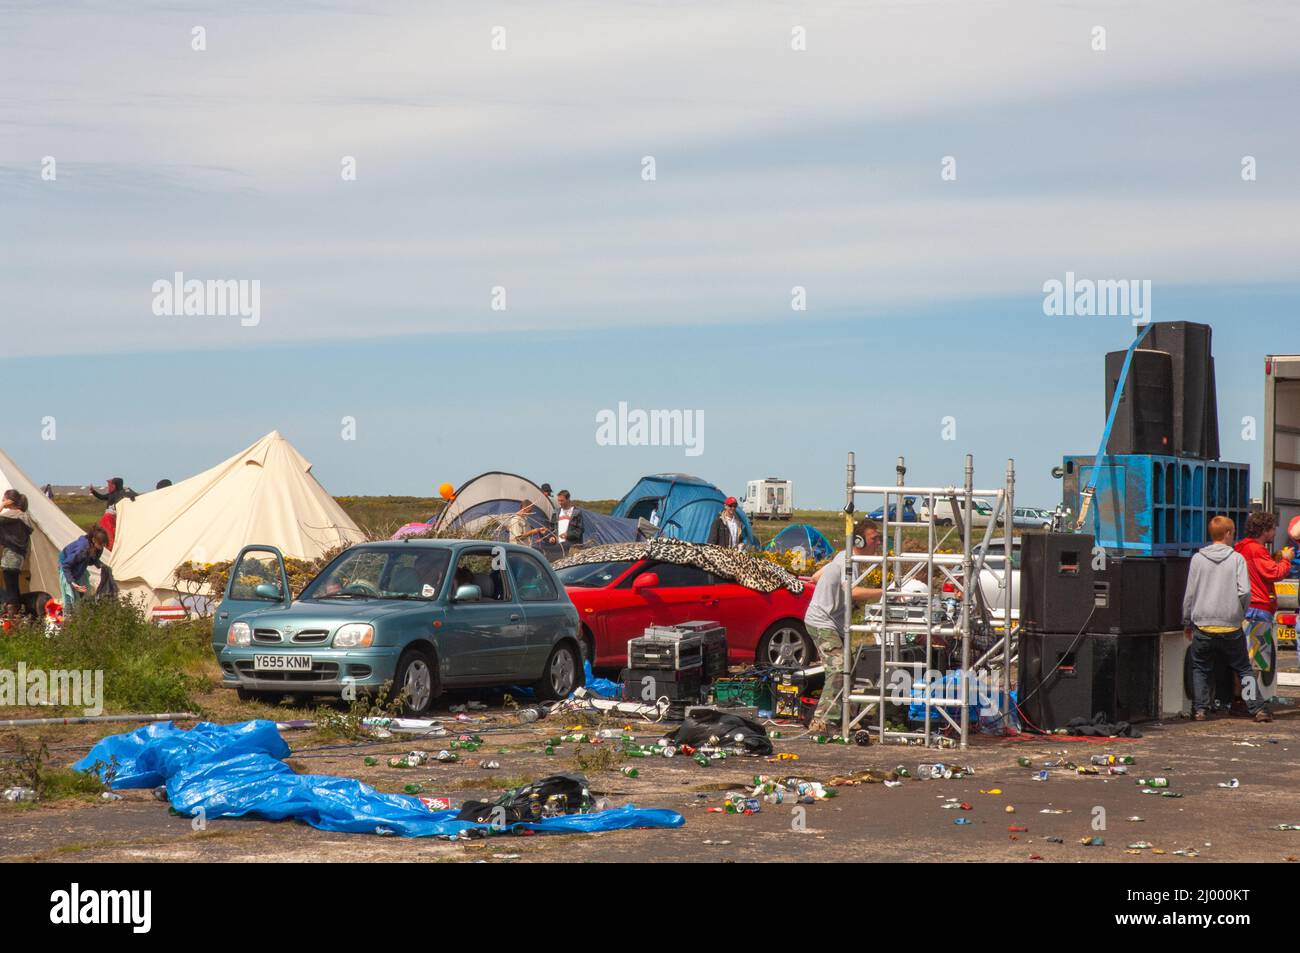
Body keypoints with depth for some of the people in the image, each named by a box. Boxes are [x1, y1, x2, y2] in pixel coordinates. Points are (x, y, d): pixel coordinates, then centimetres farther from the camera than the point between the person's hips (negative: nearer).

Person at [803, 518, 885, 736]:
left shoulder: (843, 557, 13)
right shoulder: (848, 560, -19)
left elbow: (816, 577, 23)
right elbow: (854, 591, -36)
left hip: (831, 624, 11)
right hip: (822, 623, -11)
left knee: (845, 668, 13)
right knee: (838, 669, -21)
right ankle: (821, 723, -26)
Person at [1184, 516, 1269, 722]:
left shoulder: (1198, 559, 0)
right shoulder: (1237, 558, -3)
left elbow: (1190, 594, 3)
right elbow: (1244, 591, -10)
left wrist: (1187, 622, 12)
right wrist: (1241, 614, 9)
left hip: (1203, 626, 1)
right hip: (1231, 626, 0)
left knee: (1200, 668, 14)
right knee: (1244, 669, 10)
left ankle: (1200, 709, 5)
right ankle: (1258, 708, 4)